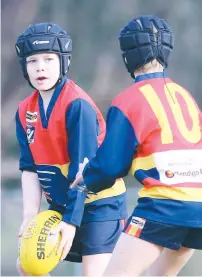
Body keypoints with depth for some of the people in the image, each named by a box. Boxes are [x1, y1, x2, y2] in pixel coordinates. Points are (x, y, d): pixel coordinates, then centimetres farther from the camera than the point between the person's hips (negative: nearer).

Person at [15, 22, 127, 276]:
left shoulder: (78, 106, -22)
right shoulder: (25, 111, 0)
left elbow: (83, 170, -23)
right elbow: (30, 169, 0)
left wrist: (72, 220, -25)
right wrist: (30, 216, -10)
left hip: (99, 202, -7)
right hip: (61, 204, 8)